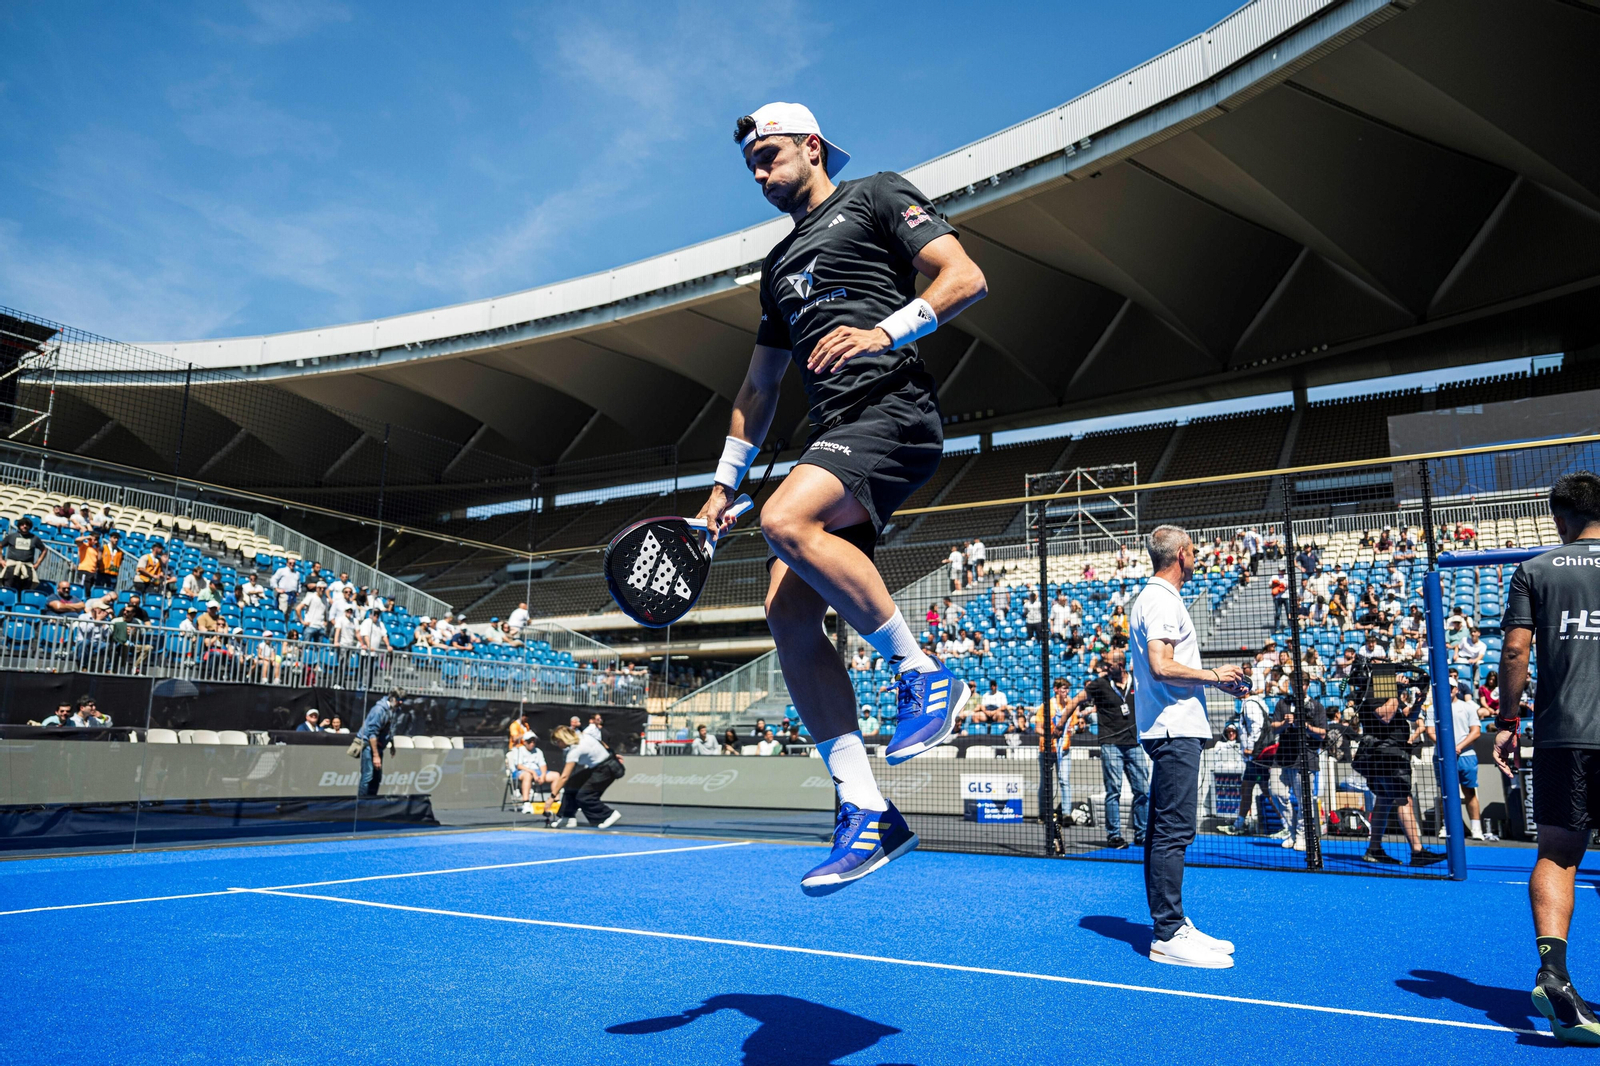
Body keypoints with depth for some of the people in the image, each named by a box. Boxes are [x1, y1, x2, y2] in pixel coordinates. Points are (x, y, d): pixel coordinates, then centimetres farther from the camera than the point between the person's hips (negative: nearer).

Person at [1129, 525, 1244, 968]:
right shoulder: (1162, 600, -12)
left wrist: (1214, 680, 18)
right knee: (1173, 831, -9)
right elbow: (1162, 666, -23)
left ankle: (1169, 924, 20)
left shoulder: (1155, 597, 20)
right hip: (1175, 730, -11)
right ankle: (1168, 935, -6)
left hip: (1170, 731, 11)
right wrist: (1213, 675, -11)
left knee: (1164, 830, 12)